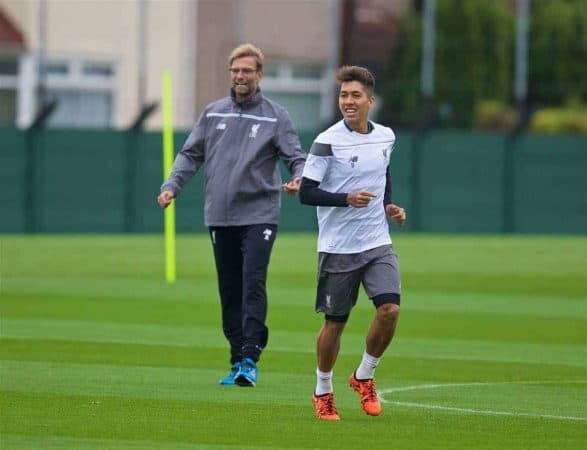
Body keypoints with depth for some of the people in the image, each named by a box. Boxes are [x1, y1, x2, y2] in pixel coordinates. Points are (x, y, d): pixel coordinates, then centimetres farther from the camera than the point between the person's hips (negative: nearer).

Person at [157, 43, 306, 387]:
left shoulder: (276, 116, 1)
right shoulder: (213, 113, 12)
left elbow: (297, 158, -2)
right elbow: (191, 154, 15)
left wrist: (299, 180, -24)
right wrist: (171, 186, 1)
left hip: (259, 215, -4)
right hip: (220, 217, 4)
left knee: (253, 286, -15)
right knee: (230, 292, 7)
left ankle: (250, 359, -17)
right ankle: (237, 361, 13)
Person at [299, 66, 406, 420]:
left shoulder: (386, 137, 6)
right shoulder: (328, 142, -11)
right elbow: (306, 192, -12)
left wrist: (389, 206, 8)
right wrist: (346, 199, -24)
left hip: (378, 244, 4)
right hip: (338, 247, -4)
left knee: (390, 309, -13)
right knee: (335, 322, 4)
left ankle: (364, 377, 10)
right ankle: (323, 392, 24)